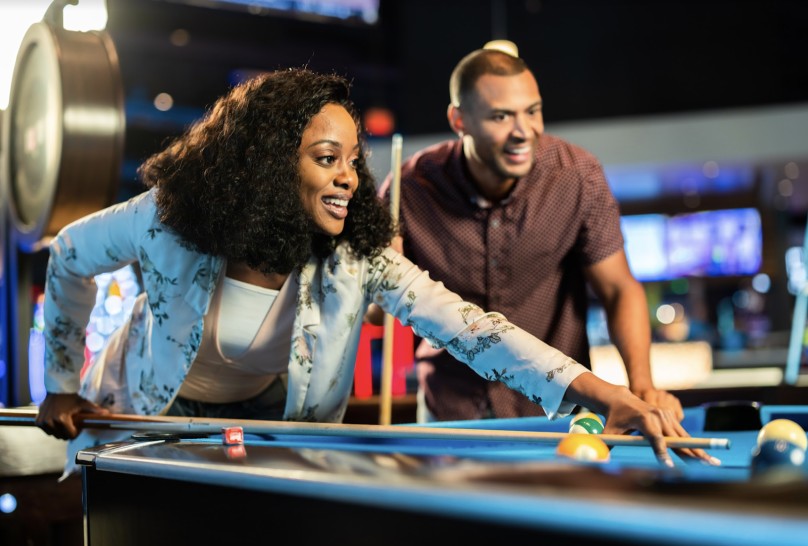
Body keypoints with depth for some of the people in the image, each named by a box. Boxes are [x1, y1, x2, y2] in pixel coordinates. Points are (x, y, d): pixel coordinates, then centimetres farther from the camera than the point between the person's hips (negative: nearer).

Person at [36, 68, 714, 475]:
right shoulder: (170, 222, -28)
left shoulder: (358, 256, -27)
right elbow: (71, 255, -8)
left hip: (269, 425, 1)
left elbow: (464, 325, -39)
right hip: (146, 419, 0)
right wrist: (62, 386, -4)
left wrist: (602, 392, -52)